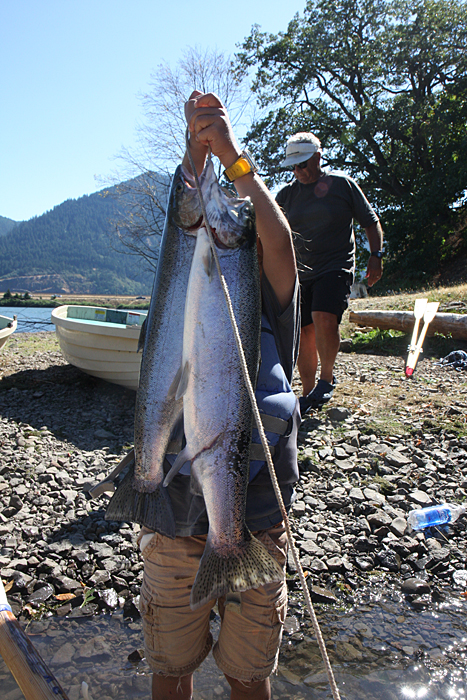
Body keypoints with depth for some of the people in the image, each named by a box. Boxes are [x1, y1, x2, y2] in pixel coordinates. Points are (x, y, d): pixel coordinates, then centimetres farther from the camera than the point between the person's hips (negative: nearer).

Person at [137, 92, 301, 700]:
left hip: (254, 531, -1)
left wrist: (235, 157, -20)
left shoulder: (272, 317, -2)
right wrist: (197, 144, -18)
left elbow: (281, 245, -18)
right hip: (173, 528, 1)